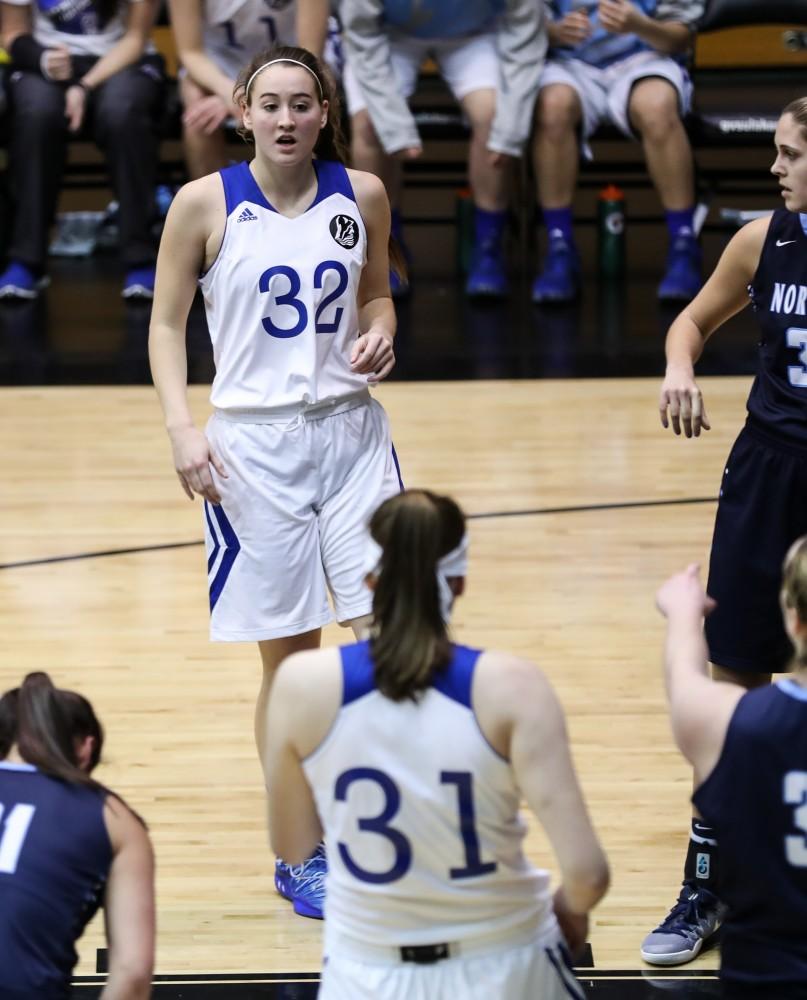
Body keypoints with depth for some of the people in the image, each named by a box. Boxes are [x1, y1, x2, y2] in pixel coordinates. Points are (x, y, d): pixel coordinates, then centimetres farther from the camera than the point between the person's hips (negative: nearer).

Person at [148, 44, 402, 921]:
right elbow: (166, 322, 1)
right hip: (254, 444, -2)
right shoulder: (206, 204, -6)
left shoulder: (361, 196, 2)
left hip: (350, 430, 2)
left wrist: (379, 333, -5)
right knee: (288, 659, 3)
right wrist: (180, 425, -11)